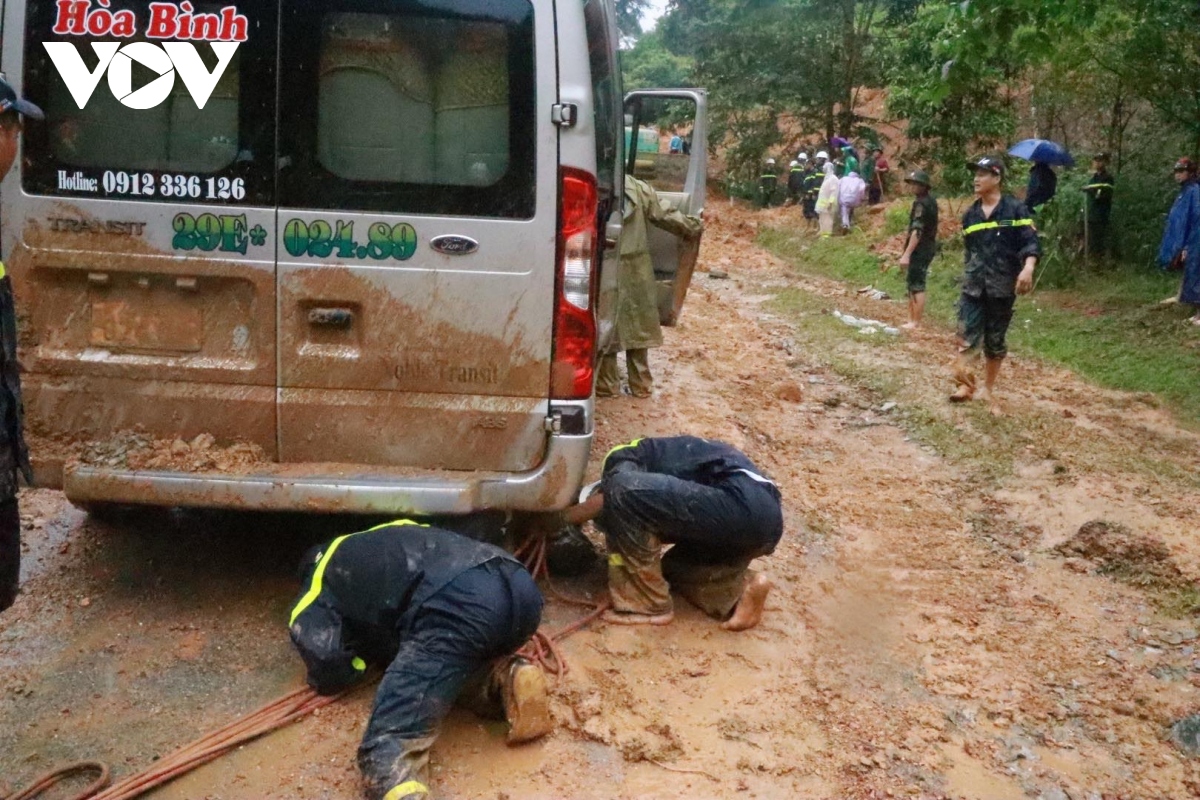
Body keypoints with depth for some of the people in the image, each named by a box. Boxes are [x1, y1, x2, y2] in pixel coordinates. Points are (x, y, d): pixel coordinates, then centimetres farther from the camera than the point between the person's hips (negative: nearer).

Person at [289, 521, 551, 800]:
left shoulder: (321, 580, 27)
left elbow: (330, 674, 15)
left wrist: (367, 650, 36)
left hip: (455, 604, -6)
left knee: (388, 747, -7)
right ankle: (509, 680, 5)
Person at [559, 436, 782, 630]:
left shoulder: (623, 457, 10)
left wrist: (564, 516, 6)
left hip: (740, 505, -9)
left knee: (623, 492, -10)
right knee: (673, 567, 29)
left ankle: (647, 605, -3)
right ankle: (741, 590, 4)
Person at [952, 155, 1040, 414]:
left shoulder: (1015, 209, -6)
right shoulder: (970, 214, 9)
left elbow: (1030, 242, -12)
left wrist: (1028, 268, -28)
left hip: (1002, 286, -3)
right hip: (973, 285, 3)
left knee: (995, 341, 9)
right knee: (967, 334, -12)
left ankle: (989, 388, 22)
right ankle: (965, 383, -5)